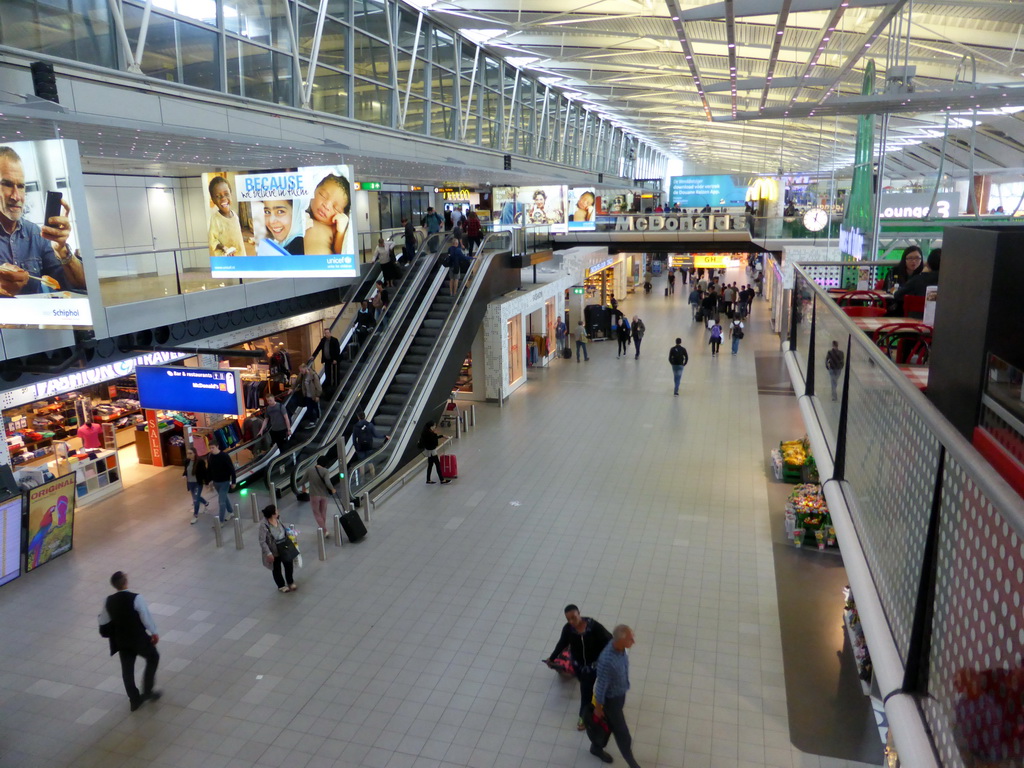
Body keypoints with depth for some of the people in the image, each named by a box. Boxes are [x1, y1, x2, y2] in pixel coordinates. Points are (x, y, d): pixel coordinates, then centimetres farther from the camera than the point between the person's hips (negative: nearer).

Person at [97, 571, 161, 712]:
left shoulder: (109, 601, -8)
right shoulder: (136, 598, -24)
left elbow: (103, 622, 7)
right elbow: (146, 617, -17)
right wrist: (154, 633, -2)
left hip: (121, 641, 5)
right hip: (139, 638, -5)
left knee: (127, 669, 15)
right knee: (153, 658, 18)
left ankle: (134, 700, 23)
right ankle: (147, 691, 18)